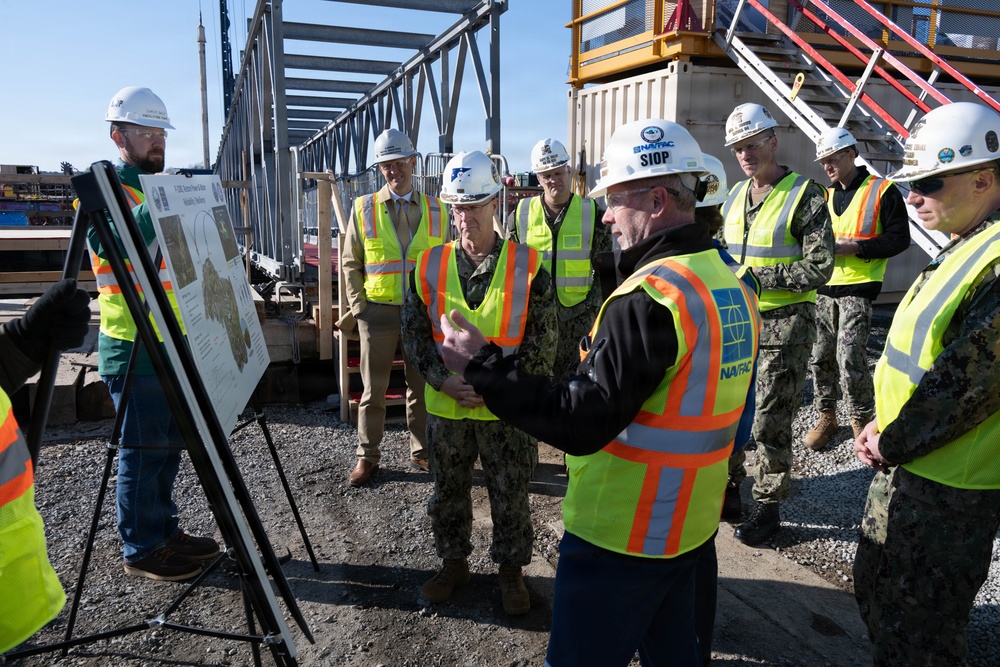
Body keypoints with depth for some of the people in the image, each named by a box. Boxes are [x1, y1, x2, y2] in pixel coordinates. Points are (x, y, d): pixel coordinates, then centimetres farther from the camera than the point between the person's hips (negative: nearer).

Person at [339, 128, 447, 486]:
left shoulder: (435, 210, 5)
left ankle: (421, 452, 26)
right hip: (378, 310, -1)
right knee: (374, 389, 7)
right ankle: (367, 456, 21)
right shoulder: (364, 208, 2)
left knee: (421, 386, 11)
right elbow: (351, 262, 6)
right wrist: (358, 305, -2)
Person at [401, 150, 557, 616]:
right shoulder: (431, 265, 0)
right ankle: (454, 563, 39)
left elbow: (542, 343, -7)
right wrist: (444, 380, -12)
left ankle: (510, 570, 34)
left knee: (510, 497, 12)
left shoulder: (526, 266, -7)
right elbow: (414, 333, 3)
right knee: (447, 493, 18)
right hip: (445, 406, 3)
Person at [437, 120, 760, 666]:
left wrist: (482, 366, -22)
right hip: (694, 527, 9)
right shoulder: (734, 286, 3)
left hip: (618, 540, -8)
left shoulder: (649, 298, -26)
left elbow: (581, 424, -27)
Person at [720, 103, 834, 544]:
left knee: (770, 422, 2)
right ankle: (725, 486, 32)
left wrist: (760, 277, -20)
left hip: (784, 325, -6)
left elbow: (820, 267, -14)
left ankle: (768, 506, 17)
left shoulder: (804, 195, -10)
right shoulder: (735, 197, 12)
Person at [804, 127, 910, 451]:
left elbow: (899, 238, -7)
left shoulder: (882, 190, -3)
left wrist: (853, 246, -17)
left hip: (857, 289, -6)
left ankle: (862, 418, 10)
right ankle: (826, 416, 22)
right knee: (820, 357, 8)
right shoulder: (826, 196, 17)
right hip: (823, 288, 6)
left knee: (850, 358, -10)